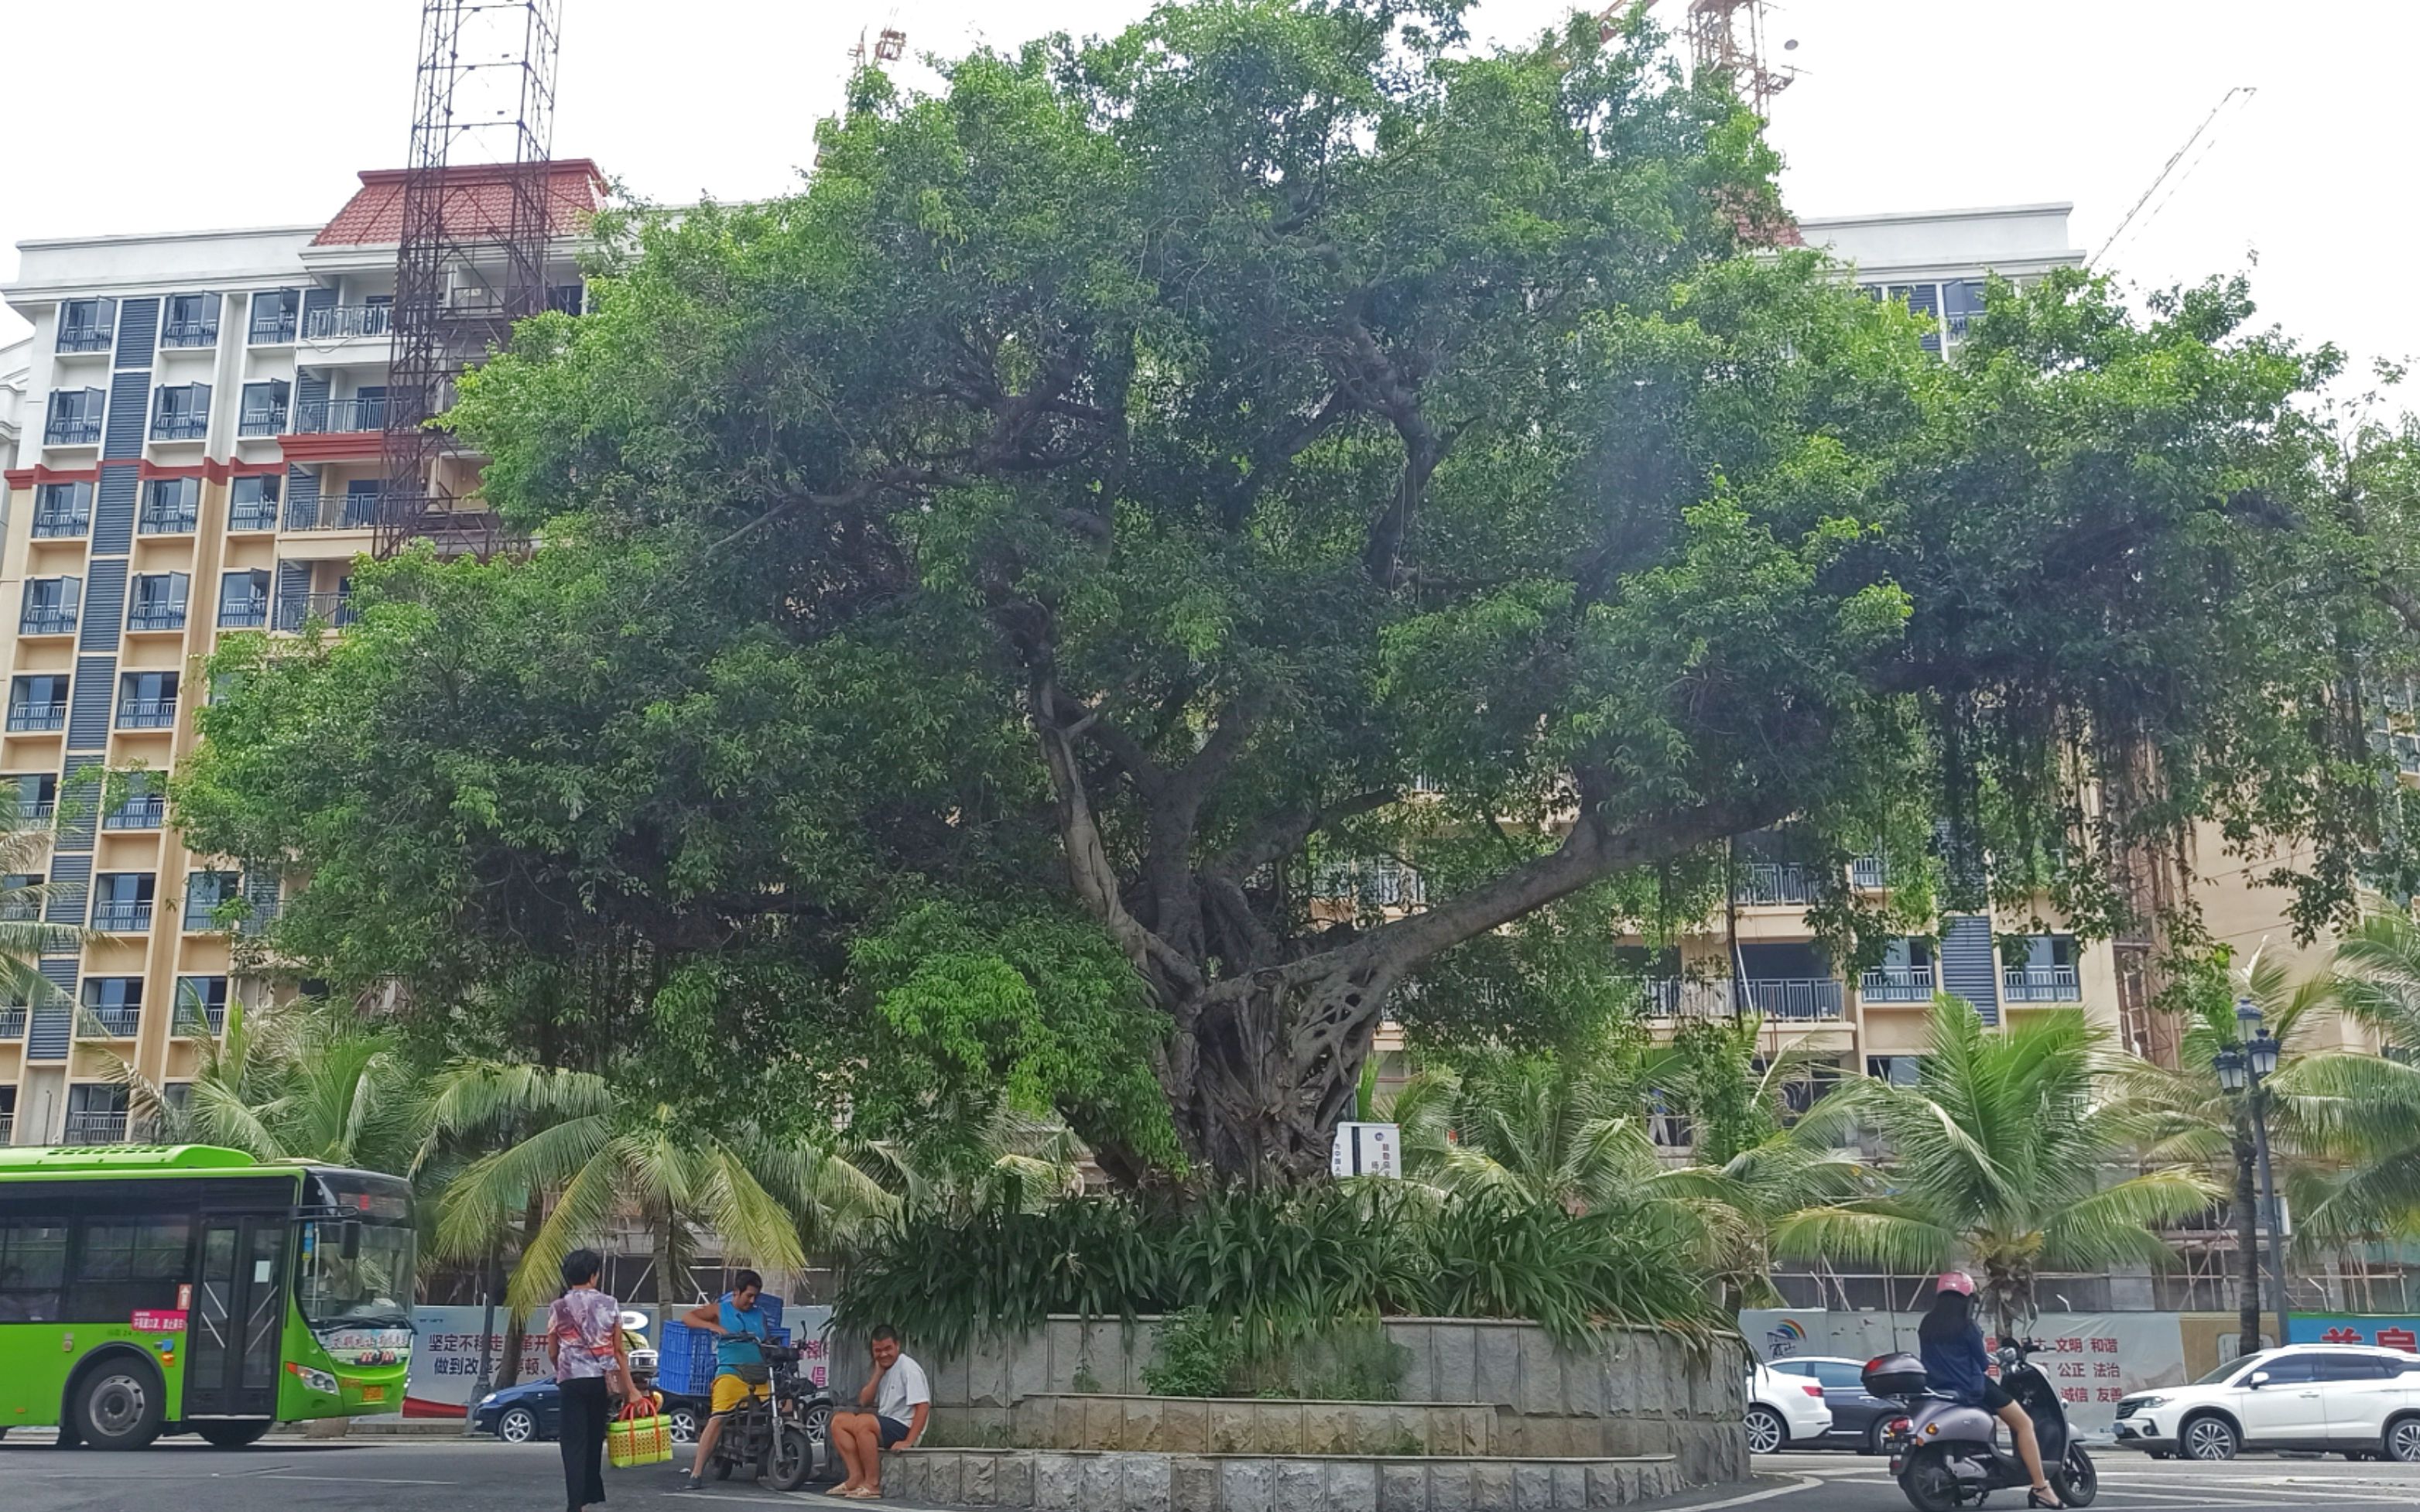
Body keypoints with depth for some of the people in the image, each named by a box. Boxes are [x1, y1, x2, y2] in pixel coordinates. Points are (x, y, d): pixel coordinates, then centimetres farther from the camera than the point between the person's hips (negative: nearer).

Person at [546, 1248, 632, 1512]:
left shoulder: (558, 1308, 1)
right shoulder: (610, 1305, 2)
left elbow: (552, 1353, 6)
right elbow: (619, 1350, 1)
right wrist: (628, 1387, 2)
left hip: (572, 1381, -2)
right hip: (603, 1379, 2)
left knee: (574, 1443, -2)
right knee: (595, 1440, 15)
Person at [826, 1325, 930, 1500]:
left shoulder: (908, 1368, -11)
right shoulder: (884, 1370, 16)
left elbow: (923, 1406, -19)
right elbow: (864, 1401, 11)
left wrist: (908, 1442, -24)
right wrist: (878, 1373, 0)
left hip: (905, 1427, -9)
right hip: (884, 1426, 9)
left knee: (863, 1422, -31)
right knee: (839, 1420, -2)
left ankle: (873, 1484, -25)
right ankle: (856, 1477, -10)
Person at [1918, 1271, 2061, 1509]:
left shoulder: (1926, 1326, 7)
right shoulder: (1965, 1326, -11)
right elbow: (1983, 1364, -6)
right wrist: (1990, 1359, 16)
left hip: (1939, 1391, 7)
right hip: (1971, 1389, -7)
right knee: (2024, 1424, 3)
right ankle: (2041, 1489, -6)